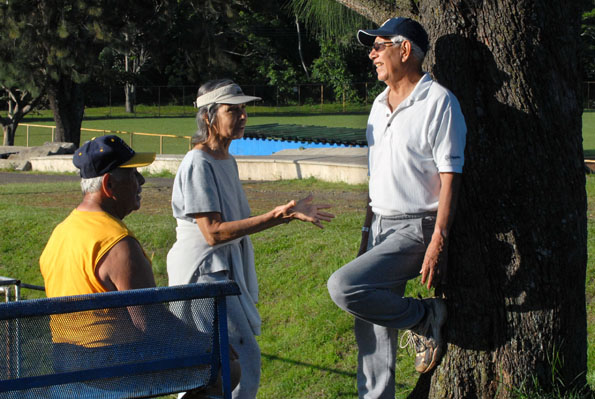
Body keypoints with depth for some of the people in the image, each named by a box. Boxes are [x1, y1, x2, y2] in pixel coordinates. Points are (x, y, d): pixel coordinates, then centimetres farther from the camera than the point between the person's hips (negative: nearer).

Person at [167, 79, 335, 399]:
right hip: (204, 274, -10)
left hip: (227, 272, 10)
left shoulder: (227, 161, 14)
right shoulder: (198, 164, -16)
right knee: (245, 361, -13)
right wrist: (276, 217, -26)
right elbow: (213, 232, -22)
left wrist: (289, 213, 15)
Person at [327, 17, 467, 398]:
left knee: (345, 286, -24)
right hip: (381, 225, 8)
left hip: (415, 229, -8)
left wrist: (439, 242, -21)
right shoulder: (380, 105, 15)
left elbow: (451, 178, -15)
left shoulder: (439, 102, -11)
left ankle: (425, 317, -5)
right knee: (373, 331, 8)